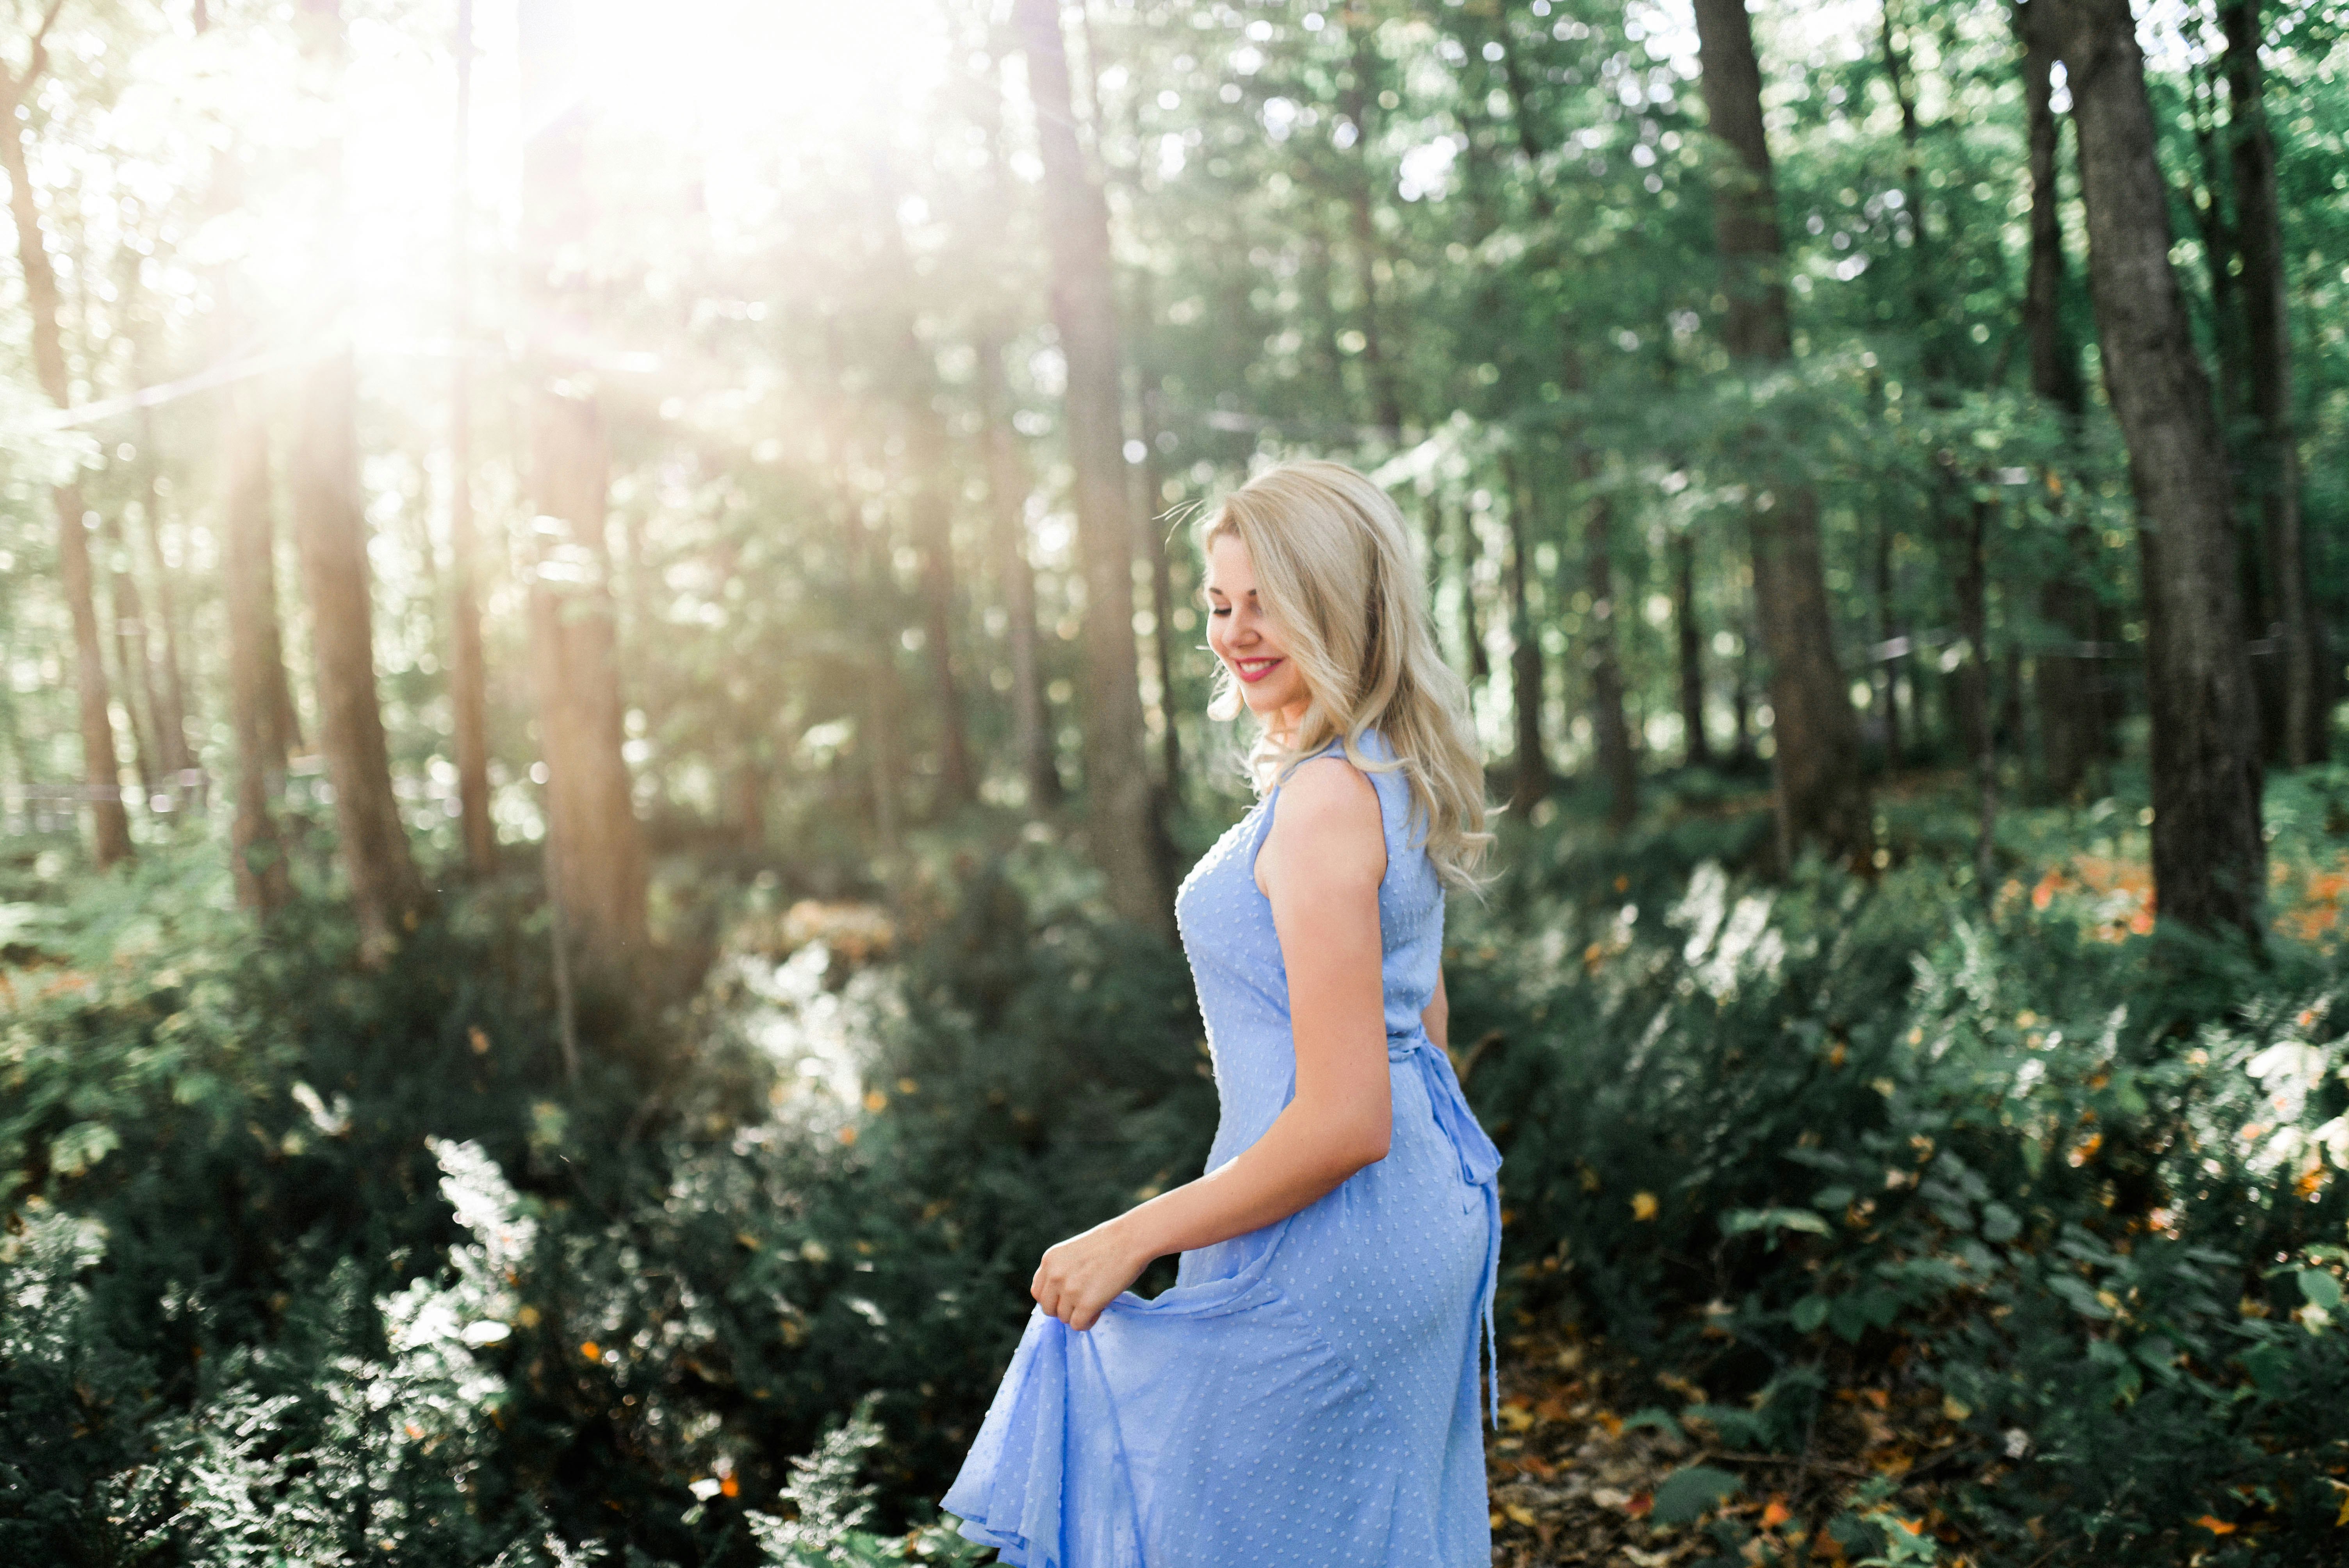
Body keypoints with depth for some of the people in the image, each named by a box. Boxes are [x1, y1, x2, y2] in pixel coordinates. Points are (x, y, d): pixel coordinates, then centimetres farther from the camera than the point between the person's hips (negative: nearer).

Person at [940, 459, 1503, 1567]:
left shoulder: (1326, 801, -24)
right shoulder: (1393, 776, 6)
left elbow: (1344, 1122, -26)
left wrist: (1128, 1242, -19)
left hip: (1321, 1260, -10)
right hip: (1418, 1222, 10)